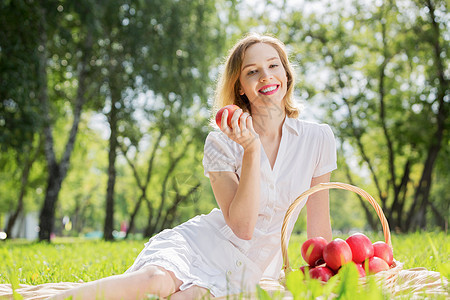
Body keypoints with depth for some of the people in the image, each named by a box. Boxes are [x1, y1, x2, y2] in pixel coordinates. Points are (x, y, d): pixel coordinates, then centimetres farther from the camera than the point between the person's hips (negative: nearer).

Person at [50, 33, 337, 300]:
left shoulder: (318, 138, 0)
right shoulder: (221, 143, -4)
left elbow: (319, 227, 8)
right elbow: (242, 226, -15)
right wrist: (251, 150, -22)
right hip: (191, 246, -1)